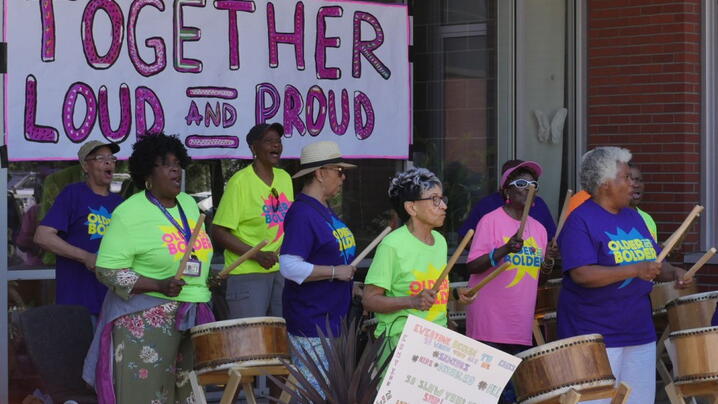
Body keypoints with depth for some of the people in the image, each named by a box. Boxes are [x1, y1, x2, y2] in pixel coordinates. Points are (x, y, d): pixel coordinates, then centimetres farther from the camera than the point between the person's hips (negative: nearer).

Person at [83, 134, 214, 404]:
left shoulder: (189, 205, 10)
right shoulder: (129, 213, -12)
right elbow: (108, 270, -16)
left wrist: (208, 277, 5)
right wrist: (158, 286, -25)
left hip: (192, 318, 7)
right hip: (146, 321, -7)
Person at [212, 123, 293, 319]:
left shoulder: (284, 178, 11)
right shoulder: (240, 181, -11)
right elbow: (219, 232, -14)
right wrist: (257, 255, -21)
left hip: (282, 270, 7)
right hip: (248, 273, -7)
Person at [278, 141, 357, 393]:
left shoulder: (325, 211, 14)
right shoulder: (302, 213, -17)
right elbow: (290, 267, -26)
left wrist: (350, 284, 19)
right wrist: (335, 272, -22)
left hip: (333, 320, 10)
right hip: (311, 325, -10)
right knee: (316, 393, -7)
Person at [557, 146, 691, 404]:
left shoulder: (633, 218, 13)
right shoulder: (580, 221, -12)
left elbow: (654, 262, 21)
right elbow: (581, 274, -24)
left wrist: (672, 273, -1)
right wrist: (635, 270, -28)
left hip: (639, 332, 8)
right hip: (596, 336, -8)